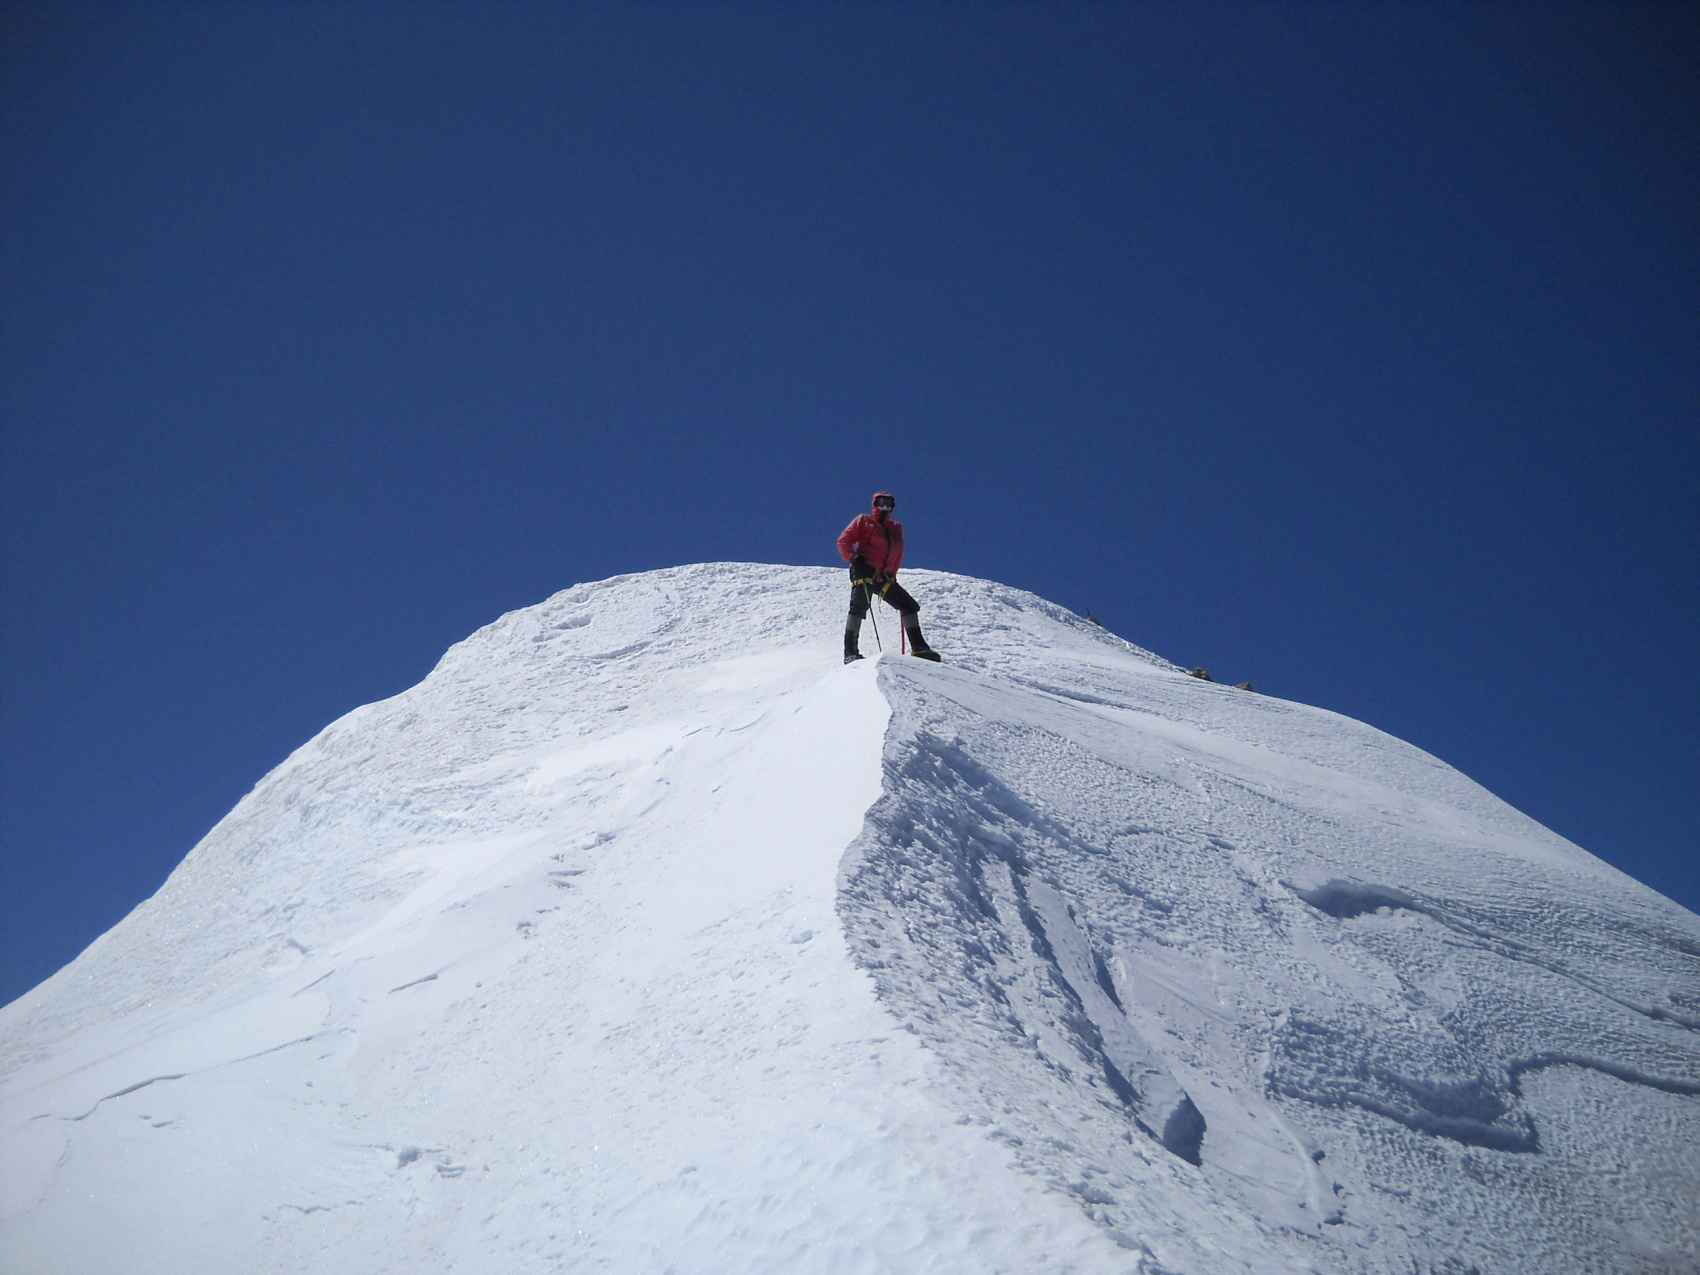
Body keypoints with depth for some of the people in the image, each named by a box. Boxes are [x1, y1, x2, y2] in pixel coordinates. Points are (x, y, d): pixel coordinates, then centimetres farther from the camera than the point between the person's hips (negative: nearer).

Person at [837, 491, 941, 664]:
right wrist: (854, 558, -14)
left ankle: (918, 648, 6)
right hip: (864, 572, -6)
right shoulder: (863, 521, 9)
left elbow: (898, 555, 28)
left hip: (883, 577, 6)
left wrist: (892, 574, 14)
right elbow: (843, 541, 3)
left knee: (910, 605, 2)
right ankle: (850, 652, -30)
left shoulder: (896, 528, 23)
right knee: (860, 606, -25)